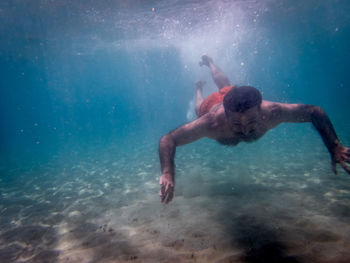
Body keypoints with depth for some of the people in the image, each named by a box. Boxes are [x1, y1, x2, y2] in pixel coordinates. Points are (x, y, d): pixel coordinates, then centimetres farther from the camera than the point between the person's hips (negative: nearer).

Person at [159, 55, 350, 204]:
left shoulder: (271, 112, -48)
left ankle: (209, 62, 65)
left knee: (224, 85, 40)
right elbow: (167, 140, -49)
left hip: (233, 96, 3)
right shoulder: (211, 124, -53)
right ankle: (199, 88, 66)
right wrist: (168, 174, -65)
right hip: (212, 103, -2)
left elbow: (315, 112, -32)